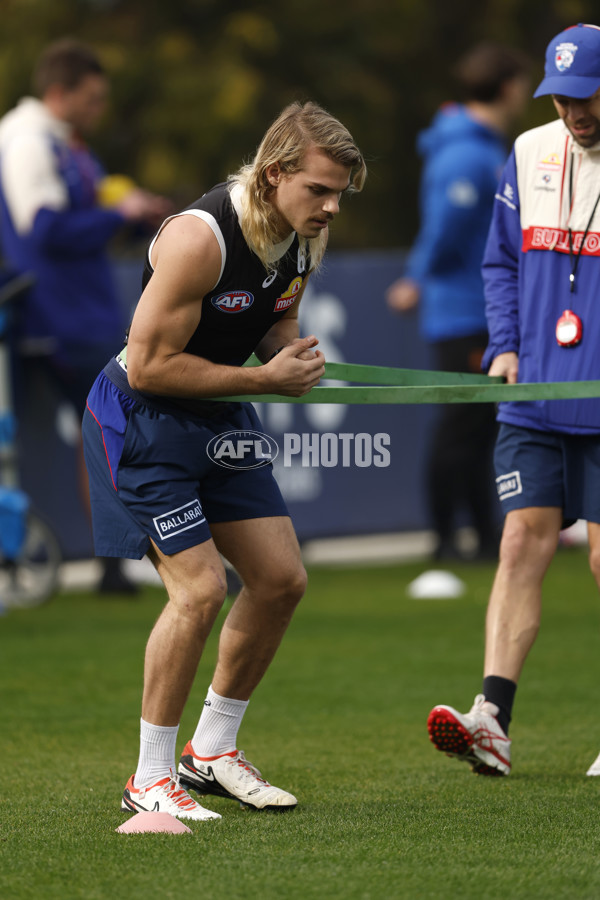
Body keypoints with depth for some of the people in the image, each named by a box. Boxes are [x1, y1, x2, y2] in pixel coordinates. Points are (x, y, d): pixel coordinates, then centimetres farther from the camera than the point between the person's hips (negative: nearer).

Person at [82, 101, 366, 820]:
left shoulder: (301, 237, -3)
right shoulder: (200, 236, -29)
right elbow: (149, 365, -26)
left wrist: (295, 356, -9)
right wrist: (266, 379, -23)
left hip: (223, 419, 8)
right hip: (143, 419, -8)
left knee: (281, 578, 4)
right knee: (200, 587, -17)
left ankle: (211, 753, 21)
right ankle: (149, 780, -4)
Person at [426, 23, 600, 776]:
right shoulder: (530, 155, 8)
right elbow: (501, 261, 18)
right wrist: (504, 347, 4)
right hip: (533, 399, 4)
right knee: (524, 539, -4)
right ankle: (491, 720, -11)